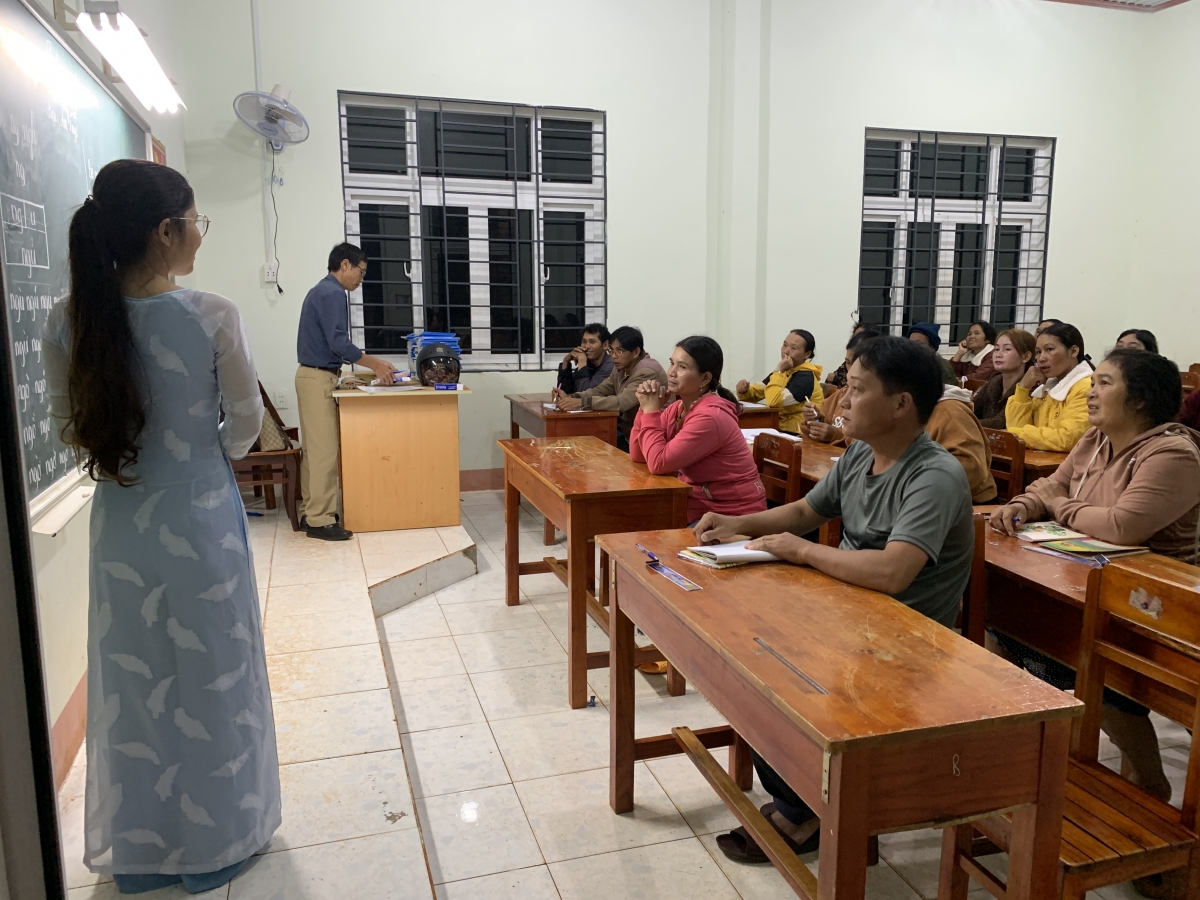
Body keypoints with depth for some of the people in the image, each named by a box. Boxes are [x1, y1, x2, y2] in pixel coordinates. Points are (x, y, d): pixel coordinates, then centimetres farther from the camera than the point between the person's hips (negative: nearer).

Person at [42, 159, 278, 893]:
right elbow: (246, 422, -6)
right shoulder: (212, 317, -18)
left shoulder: (69, 321, -6)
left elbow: (70, 427, 4)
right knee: (210, 681, 13)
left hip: (119, 523, 4)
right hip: (203, 521, -4)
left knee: (130, 685, 18)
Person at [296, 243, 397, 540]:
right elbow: (338, 342, -22)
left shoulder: (320, 290, 18)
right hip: (319, 379, -11)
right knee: (324, 451, -9)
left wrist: (369, 363, 17)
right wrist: (374, 364, -14)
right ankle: (320, 521, -7)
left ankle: (310, 512, 17)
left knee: (314, 449, 12)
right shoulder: (333, 293, -14)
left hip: (312, 375, 11)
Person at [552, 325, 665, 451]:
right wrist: (570, 397, -13)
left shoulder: (647, 372, -21)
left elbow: (622, 402, -31)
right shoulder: (621, 368, 7)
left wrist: (581, 402, -35)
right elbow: (600, 390, 5)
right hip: (627, 429, 8)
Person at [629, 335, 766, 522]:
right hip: (701, 504, 7)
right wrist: (645, 408, -9)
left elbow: (658, 463, -23)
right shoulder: (677, 408, 2)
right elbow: (638, 456, 2)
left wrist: (651, 411, -15)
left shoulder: (709, 416, -23)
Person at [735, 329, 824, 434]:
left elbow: (774, 401, -28)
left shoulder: (806, 377, -16)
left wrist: (778, 371, -20)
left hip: (798, 434, -7)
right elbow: (755, 393, 9)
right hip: (780, 428, 7)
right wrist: (744, 391, -12)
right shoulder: (785, 371, 10)